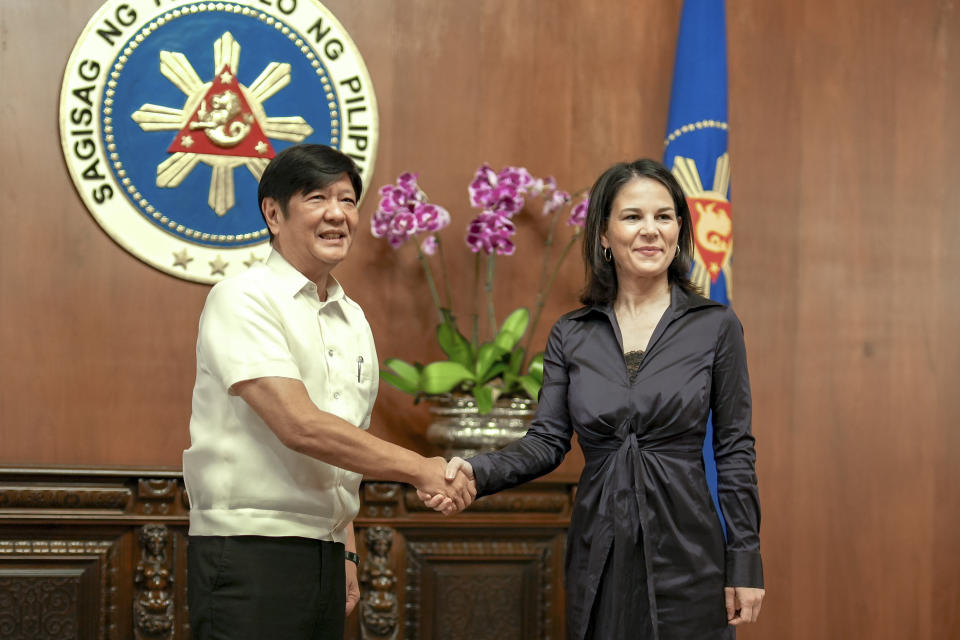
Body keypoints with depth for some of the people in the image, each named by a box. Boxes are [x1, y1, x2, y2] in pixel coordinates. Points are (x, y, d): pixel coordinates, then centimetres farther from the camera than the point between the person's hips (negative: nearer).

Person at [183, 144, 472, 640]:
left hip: (324, 556, 7)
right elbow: (300, 427, -19)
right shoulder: (242, 300, -9)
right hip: (249, 554, -7)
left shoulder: (353, 320, 15)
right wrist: (419, 469, -16)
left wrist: (346, 553, 15)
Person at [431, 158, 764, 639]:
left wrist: (745, 563, -4)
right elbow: (547, 441, 1)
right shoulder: (571, 336, 7)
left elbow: (735, 451, 0)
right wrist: (476, 472, -18)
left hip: (685, 556, -2)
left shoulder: (715, 326, 0)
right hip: (598, 559, 2)